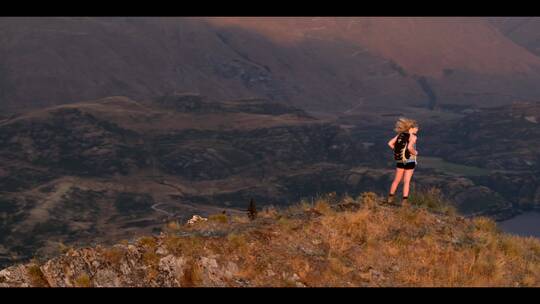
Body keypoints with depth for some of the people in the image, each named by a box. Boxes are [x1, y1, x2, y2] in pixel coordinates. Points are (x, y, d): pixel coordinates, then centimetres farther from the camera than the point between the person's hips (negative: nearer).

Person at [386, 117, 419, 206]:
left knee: (397, 180, 17)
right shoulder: (413, 137, -14)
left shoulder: (400, 134, 4)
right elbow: (409, 147, -30)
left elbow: (390, 143, 0)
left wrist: (397, 150, 9)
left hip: (400, 160, 6)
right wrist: (415, 153, -11)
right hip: (409, 161, -5)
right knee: (406, 182, 2)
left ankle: (390, 199, 21)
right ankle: (404, 202, 3)